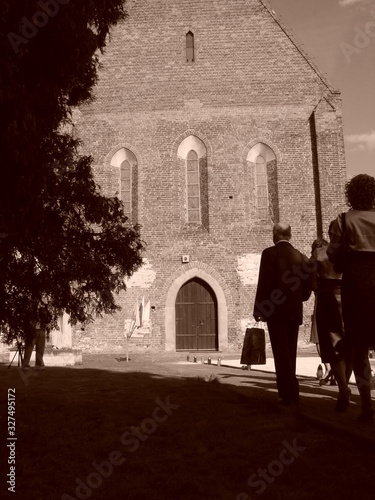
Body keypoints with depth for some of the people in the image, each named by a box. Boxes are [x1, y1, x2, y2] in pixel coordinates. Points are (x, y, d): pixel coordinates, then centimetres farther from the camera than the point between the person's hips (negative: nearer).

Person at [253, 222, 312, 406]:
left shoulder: (270, 253, -8)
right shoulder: (301, 257, 7)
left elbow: (264, 283, -14)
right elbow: (306, 289, 9)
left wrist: (258, 309, -6)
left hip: (276, 311, -5)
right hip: (295, 312, 5)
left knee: (281, 353, 0)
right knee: (290, 353, 14)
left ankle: (289, 393, -3)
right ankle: (288, 391, 21)